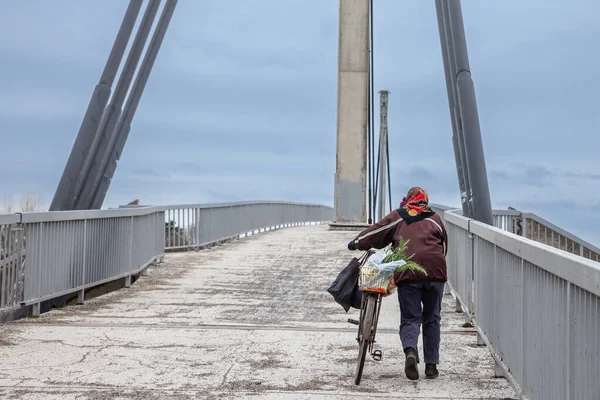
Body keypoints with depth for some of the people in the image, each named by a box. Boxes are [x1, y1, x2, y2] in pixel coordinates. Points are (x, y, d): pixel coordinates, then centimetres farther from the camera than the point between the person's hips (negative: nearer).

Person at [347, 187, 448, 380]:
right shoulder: (434, 219, 19)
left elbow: (376, 232, 13)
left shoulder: (397, 217, 13)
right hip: (435, 272, 2)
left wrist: (356, 243, 27)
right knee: (432, 319, 13)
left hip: (407, 275, -1)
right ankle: (431, 365, 13)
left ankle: (410, 351, -25)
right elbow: (444, 246, 21)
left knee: (410, 319, 4)